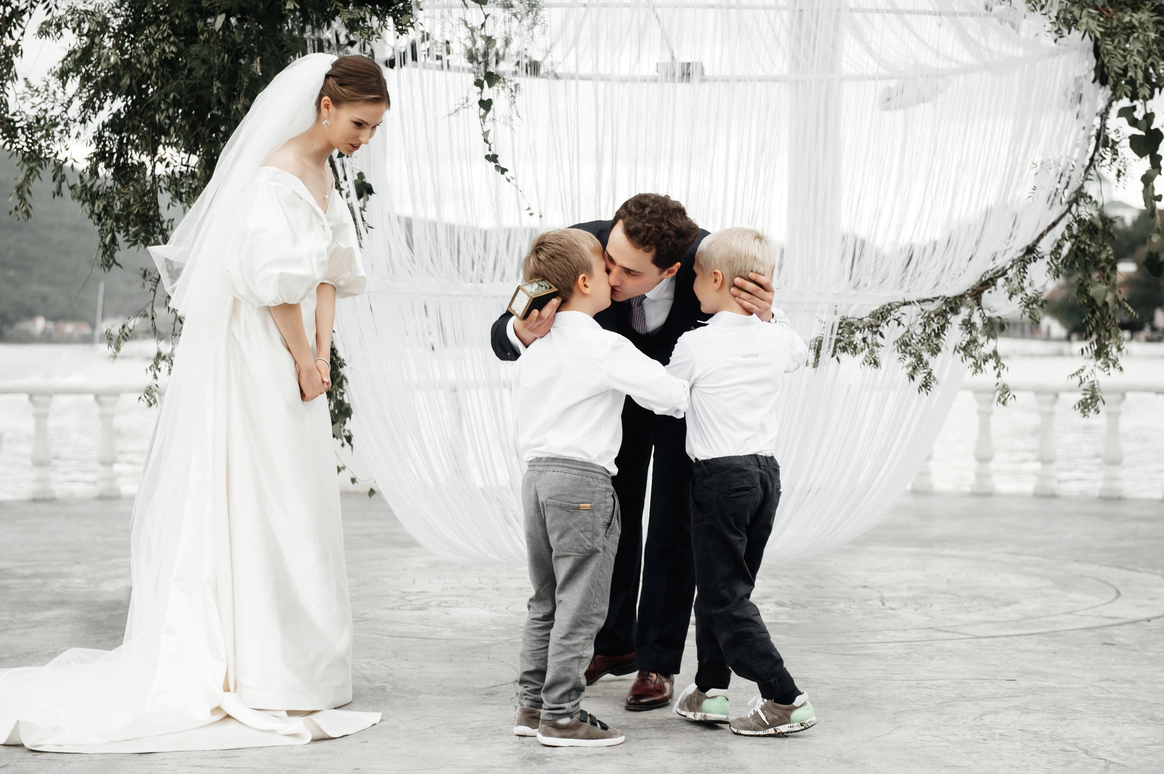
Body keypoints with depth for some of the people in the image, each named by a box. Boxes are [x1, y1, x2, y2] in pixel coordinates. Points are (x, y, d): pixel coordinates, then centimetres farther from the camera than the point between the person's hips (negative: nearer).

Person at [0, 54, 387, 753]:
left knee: (297, 517, 12)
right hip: (251, 362, -9)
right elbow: (275, 282, -20)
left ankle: (296, 676, 20)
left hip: (291, 364, 9)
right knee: (250, 510, -6)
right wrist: (303, 362, -11)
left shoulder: (323, 175, 14)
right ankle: (254, 683, -2)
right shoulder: (276, 173, -16)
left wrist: (322, 356, 3)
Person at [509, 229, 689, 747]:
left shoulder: (535, 348, 12)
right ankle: (560, 715, 0)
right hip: (583, 481, -8)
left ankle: (531, 705, 19)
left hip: (535, 476, 8)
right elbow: (668, 394, -12)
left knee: (546, 603, 16)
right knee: (579, 606, -2)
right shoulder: (605, 348, -12)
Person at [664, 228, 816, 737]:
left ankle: (785, 699, -7)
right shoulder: (778, 339, 3)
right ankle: (709, 690, 19)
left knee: (723, 596, -1)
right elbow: (800, 352, 28)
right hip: (767, 472, 6)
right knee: (725, 586, 16)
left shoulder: (695, 345, -12)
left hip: (721, 475, -6)